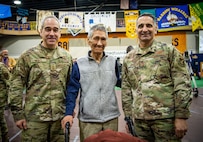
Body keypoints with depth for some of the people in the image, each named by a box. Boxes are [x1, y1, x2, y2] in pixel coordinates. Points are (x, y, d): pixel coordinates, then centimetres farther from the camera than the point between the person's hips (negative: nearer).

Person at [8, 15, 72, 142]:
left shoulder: (67, 57, 6)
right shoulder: (28, 56, -3)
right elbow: (16, 87, -3)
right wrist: (18, 114, -5)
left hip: (61, 116, 3)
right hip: (34, 117, -2)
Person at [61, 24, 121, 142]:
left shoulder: (113, 61, 4)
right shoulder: (79, 64, -2)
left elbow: (120, 83, 8)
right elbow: (72, 90, -2)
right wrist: (69, 113, -10)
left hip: (111, 117, 2)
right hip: (88, 119, -2)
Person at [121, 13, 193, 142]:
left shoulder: (170, 51, -1)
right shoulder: (128, 58, 8)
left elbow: (183, 86, -5)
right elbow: (126, 90, 11)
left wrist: (181, 117, -9)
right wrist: (128, 118, 7)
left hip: (166, 118, -3)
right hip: (139, 120, 3)